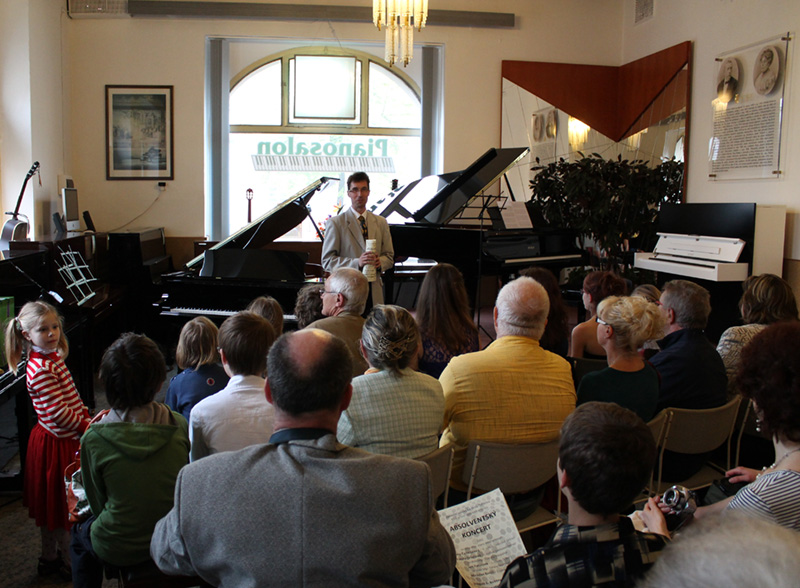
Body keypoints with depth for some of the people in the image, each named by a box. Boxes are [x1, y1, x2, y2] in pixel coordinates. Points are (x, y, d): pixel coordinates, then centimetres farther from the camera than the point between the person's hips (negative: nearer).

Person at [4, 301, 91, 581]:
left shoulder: (53, 357, 4)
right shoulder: (40, 370, -25)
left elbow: (71, 398, 14)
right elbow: (58, 414, -26)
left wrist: (88, 417, 4)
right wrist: (87, 427, -17)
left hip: (63, 439, 9)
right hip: (56, 445, -9)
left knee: (52, 505, 21)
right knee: (62, 505, 6)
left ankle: (49, 558, 37)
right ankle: (70, 563, 21)